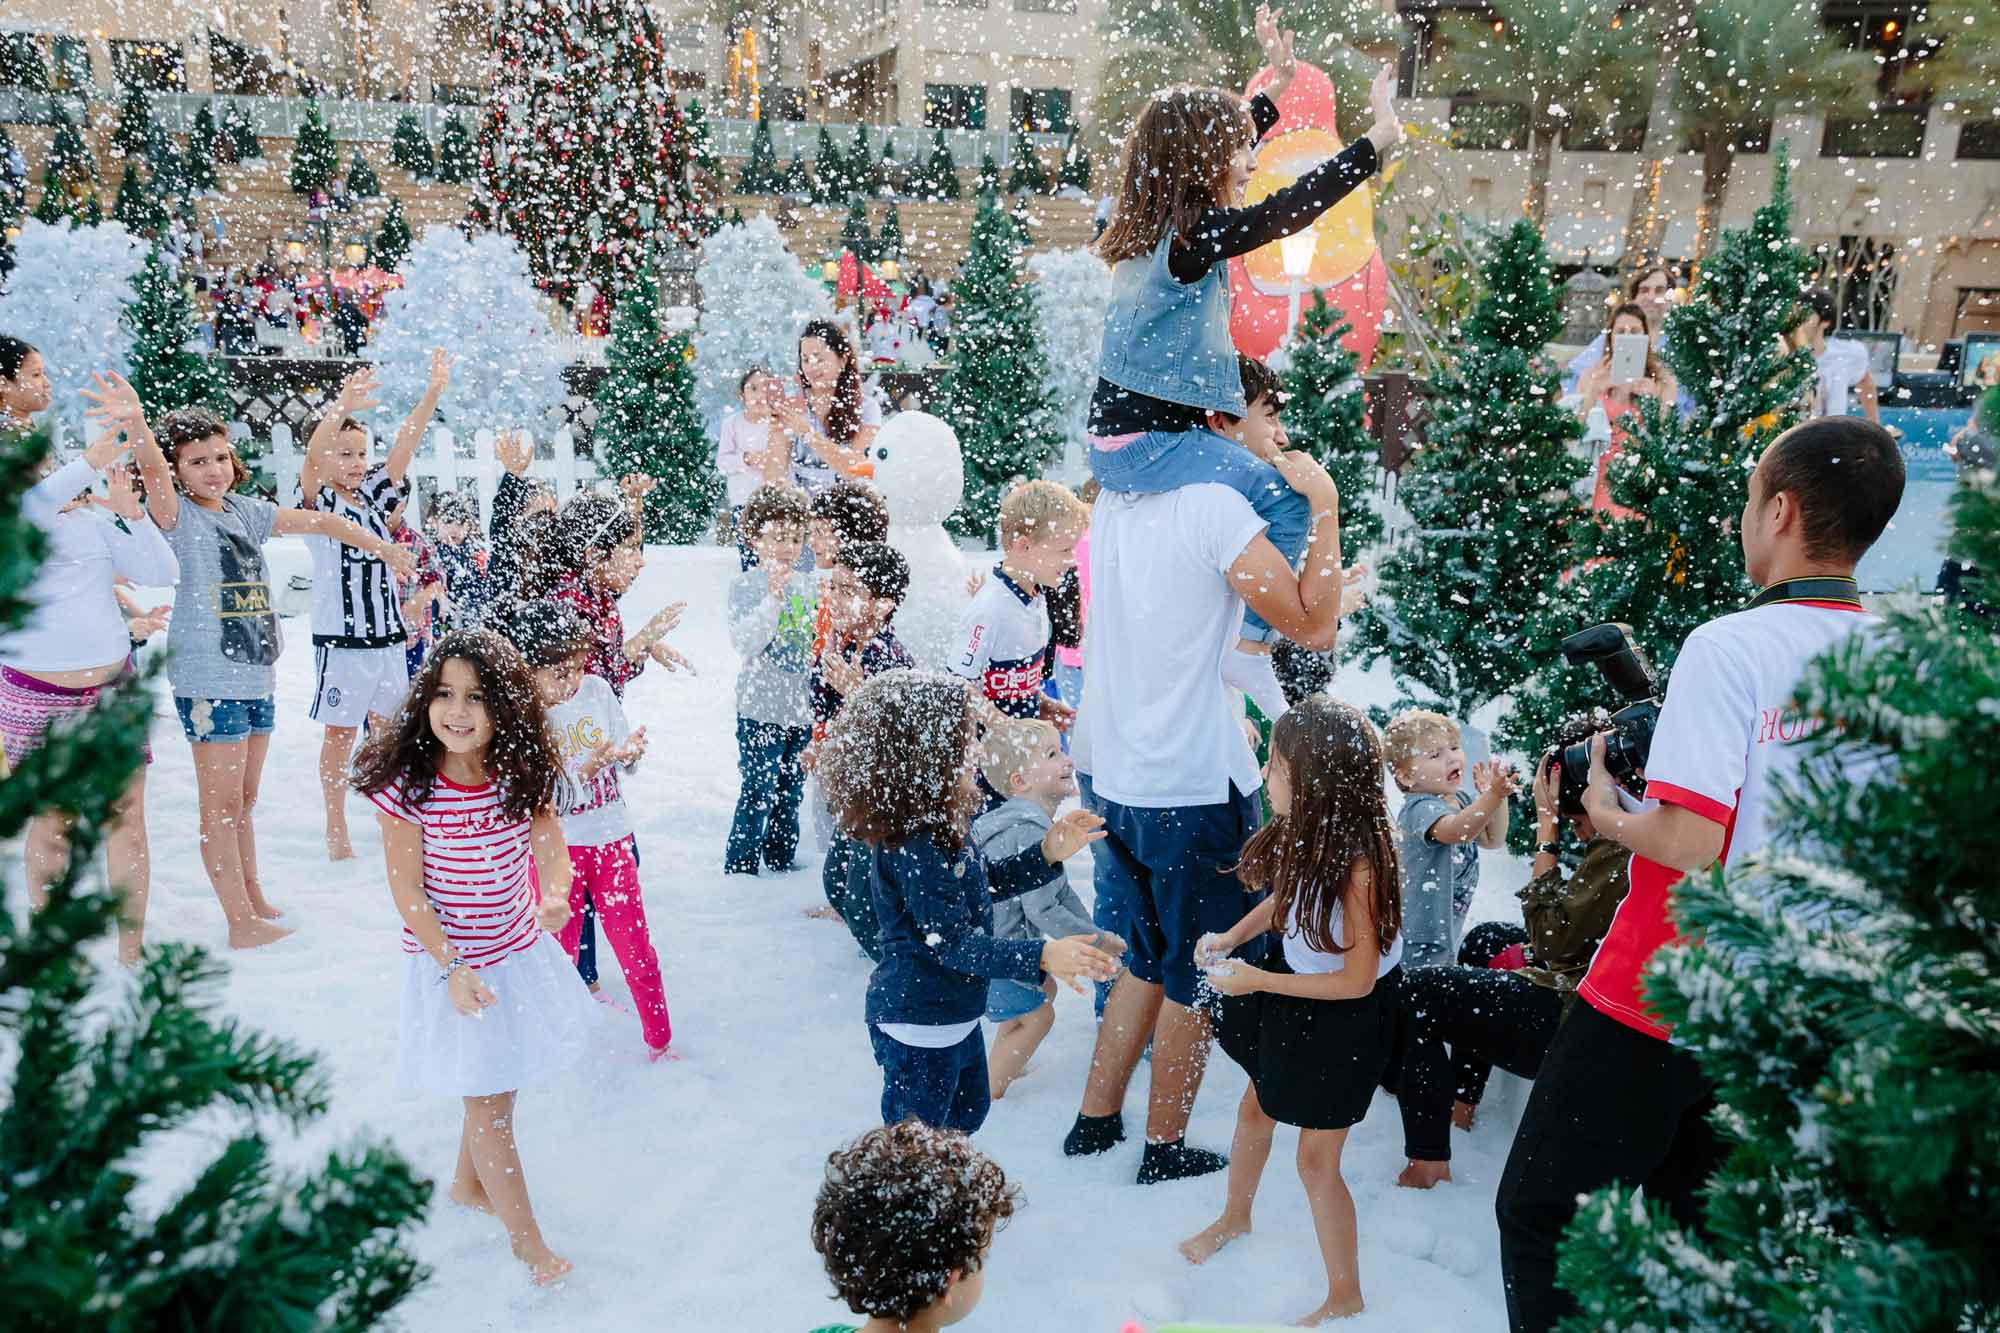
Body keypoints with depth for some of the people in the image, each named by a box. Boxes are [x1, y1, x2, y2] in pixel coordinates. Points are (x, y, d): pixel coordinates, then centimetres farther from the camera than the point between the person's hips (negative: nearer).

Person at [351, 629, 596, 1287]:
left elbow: (549, 836, 0)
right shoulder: (408, 786, -22)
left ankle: (467, 1184, 51)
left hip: (520, 952, 5)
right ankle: (526, 1239, 24)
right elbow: (407, 891, -16)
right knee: (490, 1104, 7)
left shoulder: (519, 774, -11)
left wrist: (556, 893, -21)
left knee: (496, 1084, 23)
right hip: (453, 964, -5)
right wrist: (452, 966, -19)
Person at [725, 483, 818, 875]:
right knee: (758, 794, -3)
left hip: (801, 707, 6)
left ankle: (781, 861, 30)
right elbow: (744, 642, -21)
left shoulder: (806, 585, 10)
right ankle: (740, 866, 10)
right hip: (761, 710, -6)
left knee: (790, 792, 16)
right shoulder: (746, 586, -9)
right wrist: (773, 600, -28)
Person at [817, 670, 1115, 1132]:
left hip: (955, 1015, 10)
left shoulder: (937, 824, 1)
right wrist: (1042, 956, -38)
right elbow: (954, 943, -31)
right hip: (918, 1027, -10)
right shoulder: (914, 849, -30)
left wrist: (1049, 855, 8)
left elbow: (981, 890, 14)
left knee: (969, 1110, 30)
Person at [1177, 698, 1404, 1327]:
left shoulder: (1358, 860, -33)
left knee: (1316, 1159, 6)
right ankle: (1235, 1218, 53)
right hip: (1293, 985, 8)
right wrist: (1231, 937, -8)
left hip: (1345, 1014, -7)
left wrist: (1256, 981, -23)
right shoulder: (1304, 829, -14)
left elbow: (1357, 979, -26)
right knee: (1255, 1107, 25)